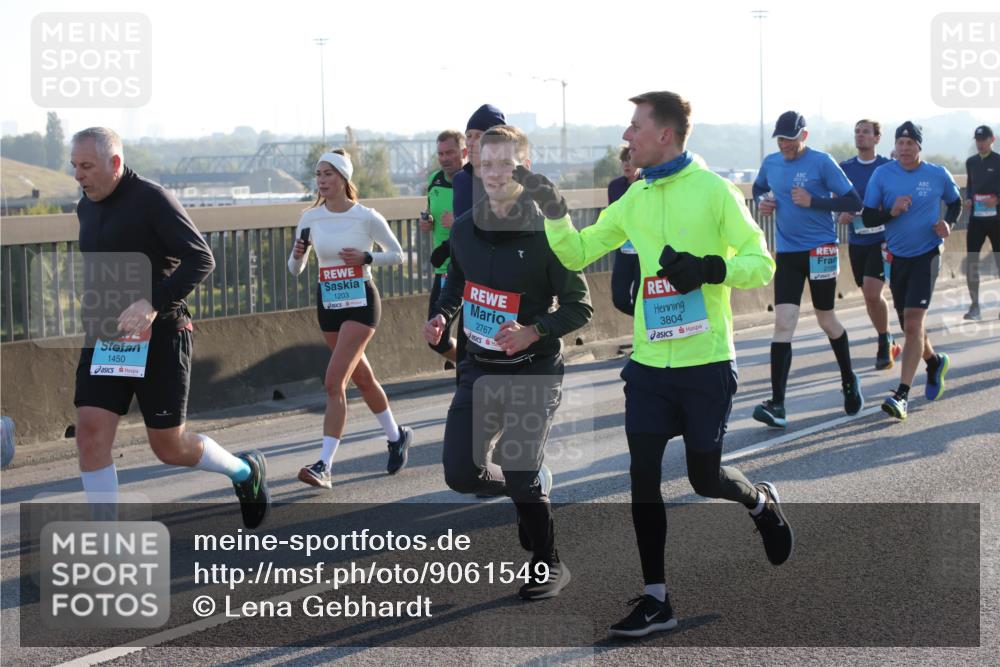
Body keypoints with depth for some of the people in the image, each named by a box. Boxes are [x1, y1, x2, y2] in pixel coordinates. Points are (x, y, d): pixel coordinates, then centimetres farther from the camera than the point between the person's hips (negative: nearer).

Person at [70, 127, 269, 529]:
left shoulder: (152, 200, -12)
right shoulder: (86, 208, 10)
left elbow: (201, 259, -18)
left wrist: (153, 303, -29)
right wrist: (96, 314, 17)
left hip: (158, 338, -6)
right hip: (103, 340, 6)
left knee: (169, 446, 1)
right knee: (90, 432, -8)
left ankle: (245, 472, 30)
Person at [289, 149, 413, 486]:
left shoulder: (366, 217, -10)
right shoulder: (310, 218, 2)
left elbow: (397, 255, 1)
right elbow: (295, 269, 7)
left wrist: (366, 258, -16)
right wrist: (298, 254, -15)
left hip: (361, 303, -5)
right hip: (328, 304, 5)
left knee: (334, 382, -17)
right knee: (362, 379, 18)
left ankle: (324, 466, -18)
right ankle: (397, 436, 40)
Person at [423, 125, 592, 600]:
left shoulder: (544, 232, -15)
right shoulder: (464, 228, 1)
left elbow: (579, 307, -12)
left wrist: (533, 332, -26)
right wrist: (441, 315, 3)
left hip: (533, 370, -5)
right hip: (479, 366, 5)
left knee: (520, 477, -9)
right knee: (461, 474, -1)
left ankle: (548, 565, 15)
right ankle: (535, 486, 30)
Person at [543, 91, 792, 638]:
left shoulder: (713, 190, -9)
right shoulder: (634, 198, 7)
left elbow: (761, 264, -9)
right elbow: (577, 253, 11)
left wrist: (710, 268, -25)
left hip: (706, 362, -5)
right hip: (649, 362, 5)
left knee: (705, 477, 5)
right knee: (643, 474, 0)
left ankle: (763, 503, 39)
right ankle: (655, 600, 10)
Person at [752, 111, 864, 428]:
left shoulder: (821, 163, -9)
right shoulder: (770, 163, 5)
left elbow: (853, 202, -10)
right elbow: (758, 188, 26)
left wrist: (813, 201, -20)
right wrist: (761, 201, 3)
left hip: (820, 250, -3)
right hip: (786, 253, 3)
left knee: (826, 321, 11)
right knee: (783, 323, -9)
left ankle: (849, 380, 38)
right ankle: (777, 405, -14)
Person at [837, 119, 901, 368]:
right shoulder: (844, 168, 6)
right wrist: (841, 215, -10)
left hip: (882, 240, -4)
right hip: (857, 242, 4)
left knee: (872, 293, -17)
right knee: (869, 295, 11)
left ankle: (885, 342, 2)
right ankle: (888, 343, 28)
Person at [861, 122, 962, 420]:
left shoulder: (938, 175, -3)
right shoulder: (882, 174, -2)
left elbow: (955, 202, 15)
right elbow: (868, 218, -1)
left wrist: (948, 222, -5)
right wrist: (891, 211, -20)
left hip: (926, 255, -3)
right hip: (897, 257, 3)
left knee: (913, 322, -14)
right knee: (908, 325, 14)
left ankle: (902, 395, -17)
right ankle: (935, 362, 45)